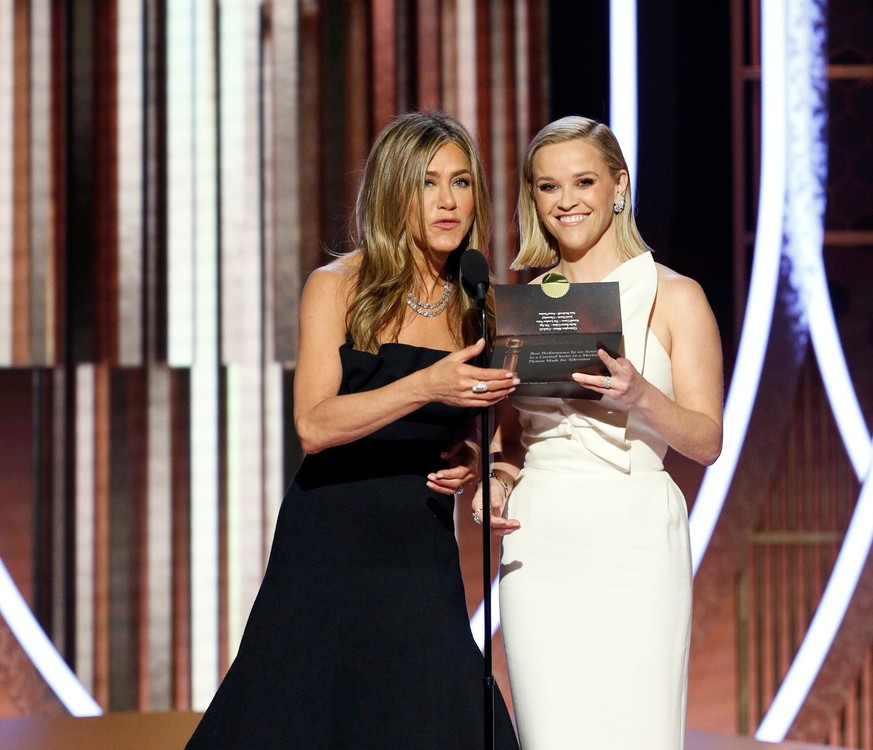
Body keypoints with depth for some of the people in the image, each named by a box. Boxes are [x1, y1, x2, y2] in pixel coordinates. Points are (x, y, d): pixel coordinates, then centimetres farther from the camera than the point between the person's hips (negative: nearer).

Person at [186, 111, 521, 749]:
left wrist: (471, 460, 0)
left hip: (424, 558, 3)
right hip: (331, 547, -3)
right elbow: (314, 424, -14)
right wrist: (426, 386, -26)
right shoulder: (338, 289, 0)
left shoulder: (475, 308, 11)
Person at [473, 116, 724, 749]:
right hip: (538, 542, 3)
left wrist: (639, 395, -18)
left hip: (636, 537, -3)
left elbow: (707, 441, 0)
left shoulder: (674, 296, 4)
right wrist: (495, 482, -2)